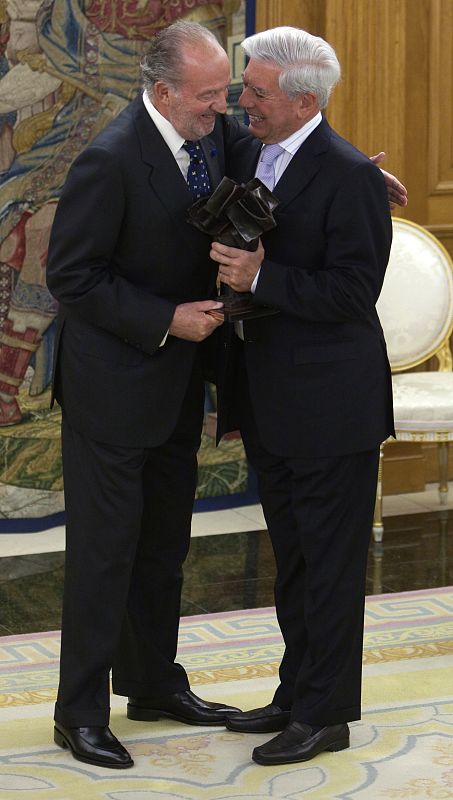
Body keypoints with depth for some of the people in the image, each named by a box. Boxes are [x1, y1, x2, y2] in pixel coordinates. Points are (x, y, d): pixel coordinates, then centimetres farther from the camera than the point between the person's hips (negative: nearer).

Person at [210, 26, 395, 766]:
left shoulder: (350, 177, -18)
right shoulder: (246, 156, 8)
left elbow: (352, 292, -21)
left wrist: (261, 278, -26)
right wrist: (227, 262, 2)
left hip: (330, 401, -8)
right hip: (268, 400, 8)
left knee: (330, 562, 2)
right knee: (293, 559, 18)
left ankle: (327, 715, 11)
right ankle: (298, 694, 30)